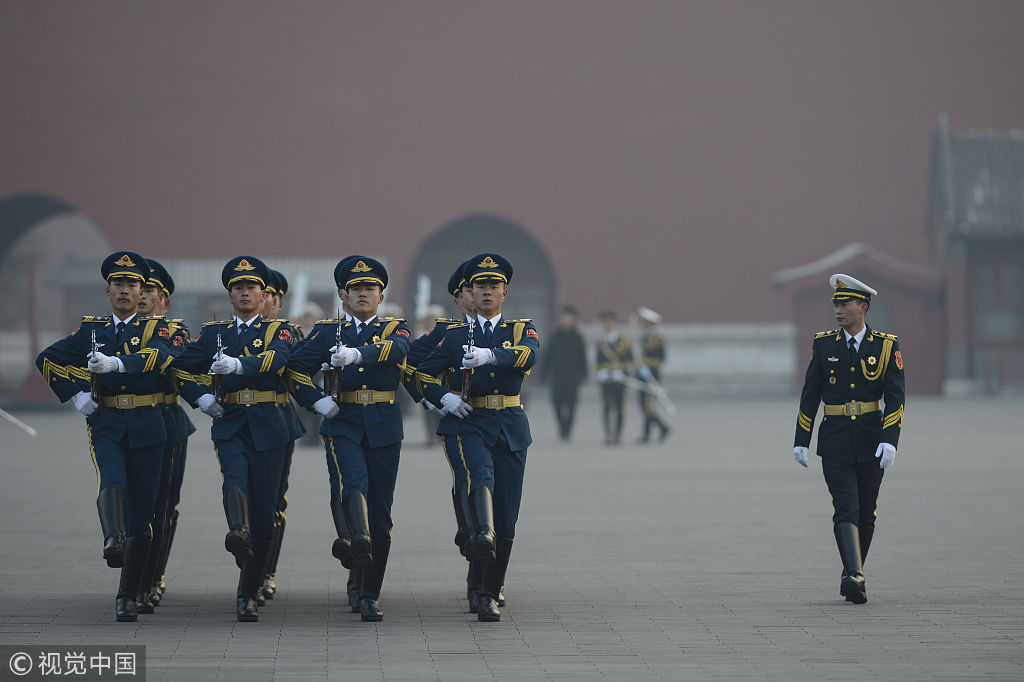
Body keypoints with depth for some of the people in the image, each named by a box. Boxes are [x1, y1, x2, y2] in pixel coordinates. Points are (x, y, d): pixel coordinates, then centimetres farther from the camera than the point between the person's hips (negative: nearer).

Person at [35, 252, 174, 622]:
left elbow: (156, 356, -18)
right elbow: (48, 360, 14)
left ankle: (126, 596, 6)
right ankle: (113, 540, -54)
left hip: (146, 428, -1)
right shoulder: (92, 329, 11)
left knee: (141, 509, 0)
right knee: (111, 482, -29)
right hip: (105, 425, 1)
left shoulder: (156, 328, 5)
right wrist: (76, 395, 1)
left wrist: (115, 363, -36)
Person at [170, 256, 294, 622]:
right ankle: (238, 533, -58)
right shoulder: (214, 333, 12)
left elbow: (276, 359, -18)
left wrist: (238, 364, -36)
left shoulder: (277, 331, 5)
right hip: (229, 426, 1)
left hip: (267, 428, -1)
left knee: (263, 512, -1)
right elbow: (180, 367, 18)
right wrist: (200, 397, 0)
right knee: (235, 479, -31)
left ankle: (248, 595, 8)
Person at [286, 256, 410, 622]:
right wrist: (317, 401, -8)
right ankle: (356, 538, -56)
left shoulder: (395, 329, 8)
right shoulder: (327, 331, 12)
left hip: (383, 427, 0)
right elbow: (296, 368, 8)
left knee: (379, 509, 2)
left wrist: (357, 353, -35)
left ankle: (370, 595, 8)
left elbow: (395, 349, -16)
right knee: (353, 480, -30)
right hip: (342, 423, 0)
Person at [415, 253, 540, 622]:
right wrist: (443, 398, -6)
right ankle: (484, 535, -60)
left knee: (507, 514, 0)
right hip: (472, 423, -1)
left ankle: (489, 595, 8)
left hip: (512, 427, 1)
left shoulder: (522, 330, 9)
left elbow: (529, 355, -14)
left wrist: (490, 355, -33)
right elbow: (423, 373, 15)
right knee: (481, 475, -34)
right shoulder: (455, 335, 12)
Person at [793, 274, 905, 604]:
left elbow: (896, 397, -4)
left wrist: (890, 440, -15)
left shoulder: (886, 345, 0)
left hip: (871, 441, 1)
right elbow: (810, 395, 7)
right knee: (846, 509, -14)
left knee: (866, 513, 8)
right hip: (835, 441, -1)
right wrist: (801, 440, 4)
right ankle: (855, 578, -25)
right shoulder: (823, 344, 3)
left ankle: (851, 576, 24)